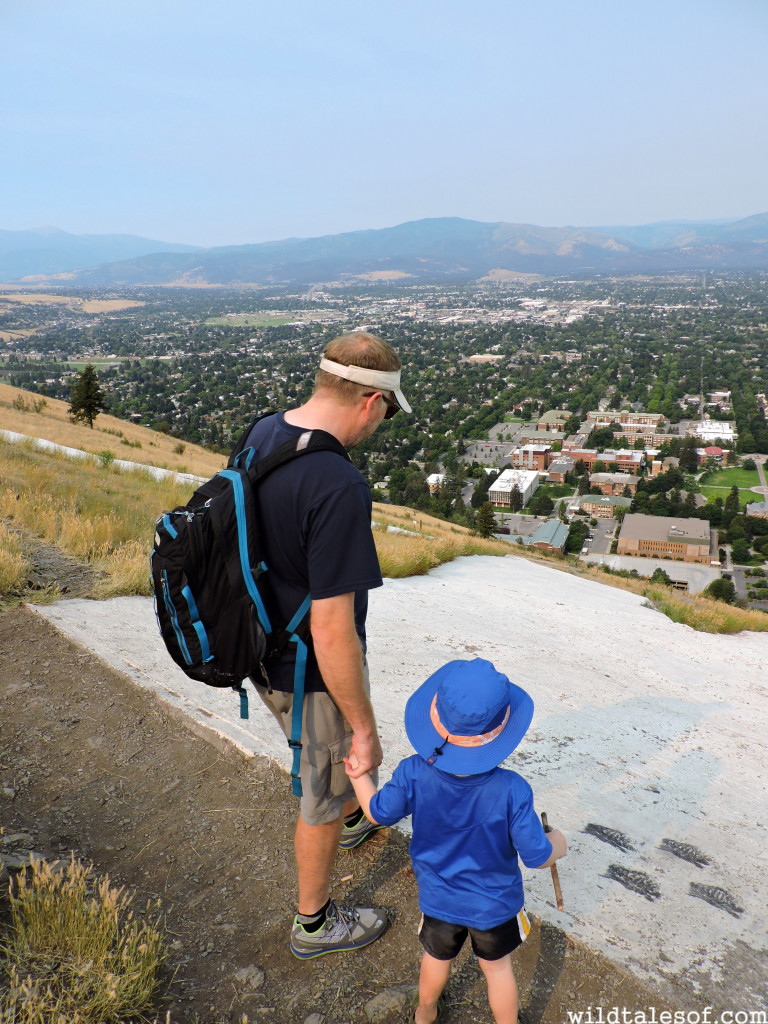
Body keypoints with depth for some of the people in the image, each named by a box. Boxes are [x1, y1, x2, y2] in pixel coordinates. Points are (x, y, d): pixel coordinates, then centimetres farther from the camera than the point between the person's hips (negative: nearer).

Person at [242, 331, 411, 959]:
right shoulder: (338, 489, -35)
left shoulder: (261, 434, -7)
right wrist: (364, 728, -18)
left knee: (327, 754, 35)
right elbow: (332, 631, -32)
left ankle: (355, 820, 65)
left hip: (265, 650, 9)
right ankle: (315, 923, 43)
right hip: (315, 672, -8)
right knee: (324, 794, 17)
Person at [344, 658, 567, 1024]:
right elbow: (537, 857, -24)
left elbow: (378, 813, -10)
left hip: (438, 900, 3)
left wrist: (359, 775, 7)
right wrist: (557, 843, -1)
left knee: (437, 958, 31)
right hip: (495, 904, -2)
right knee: (498, 967, 26)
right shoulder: (511, 789, -33)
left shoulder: (413, 774, -28)